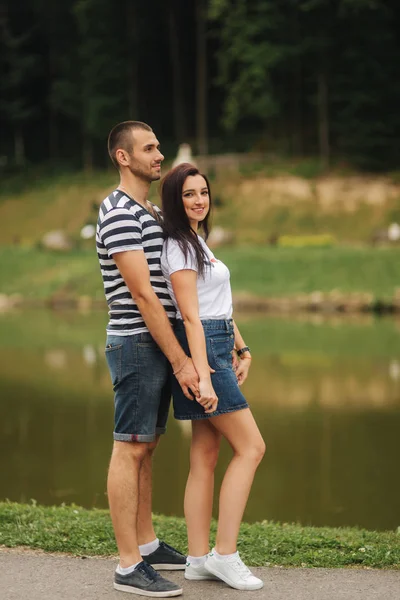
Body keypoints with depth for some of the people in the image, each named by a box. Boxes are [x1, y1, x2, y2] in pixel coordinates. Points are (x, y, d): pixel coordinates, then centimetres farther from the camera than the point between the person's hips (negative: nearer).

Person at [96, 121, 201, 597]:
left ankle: (147, 544, 24)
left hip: (159, 345, 9)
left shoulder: (151, 213, 17)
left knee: (145, 448, 15)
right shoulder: (119, 213, -14)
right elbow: (142, 294, -19)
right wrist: (180, 361, -20)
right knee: (130, 449, -6)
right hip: (137, 344, -9)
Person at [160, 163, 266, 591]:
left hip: (216, 348, 9)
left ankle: (199, 559, 10)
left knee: (205, 456, 7)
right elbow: (191, 316, -19)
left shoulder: (198, 242, 19)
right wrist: (203, 376, -23)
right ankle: (224, 554, -6)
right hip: (199, 349, -9)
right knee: (251, 447, -8)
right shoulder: (178, 247, -12)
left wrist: (240, 350, 19)